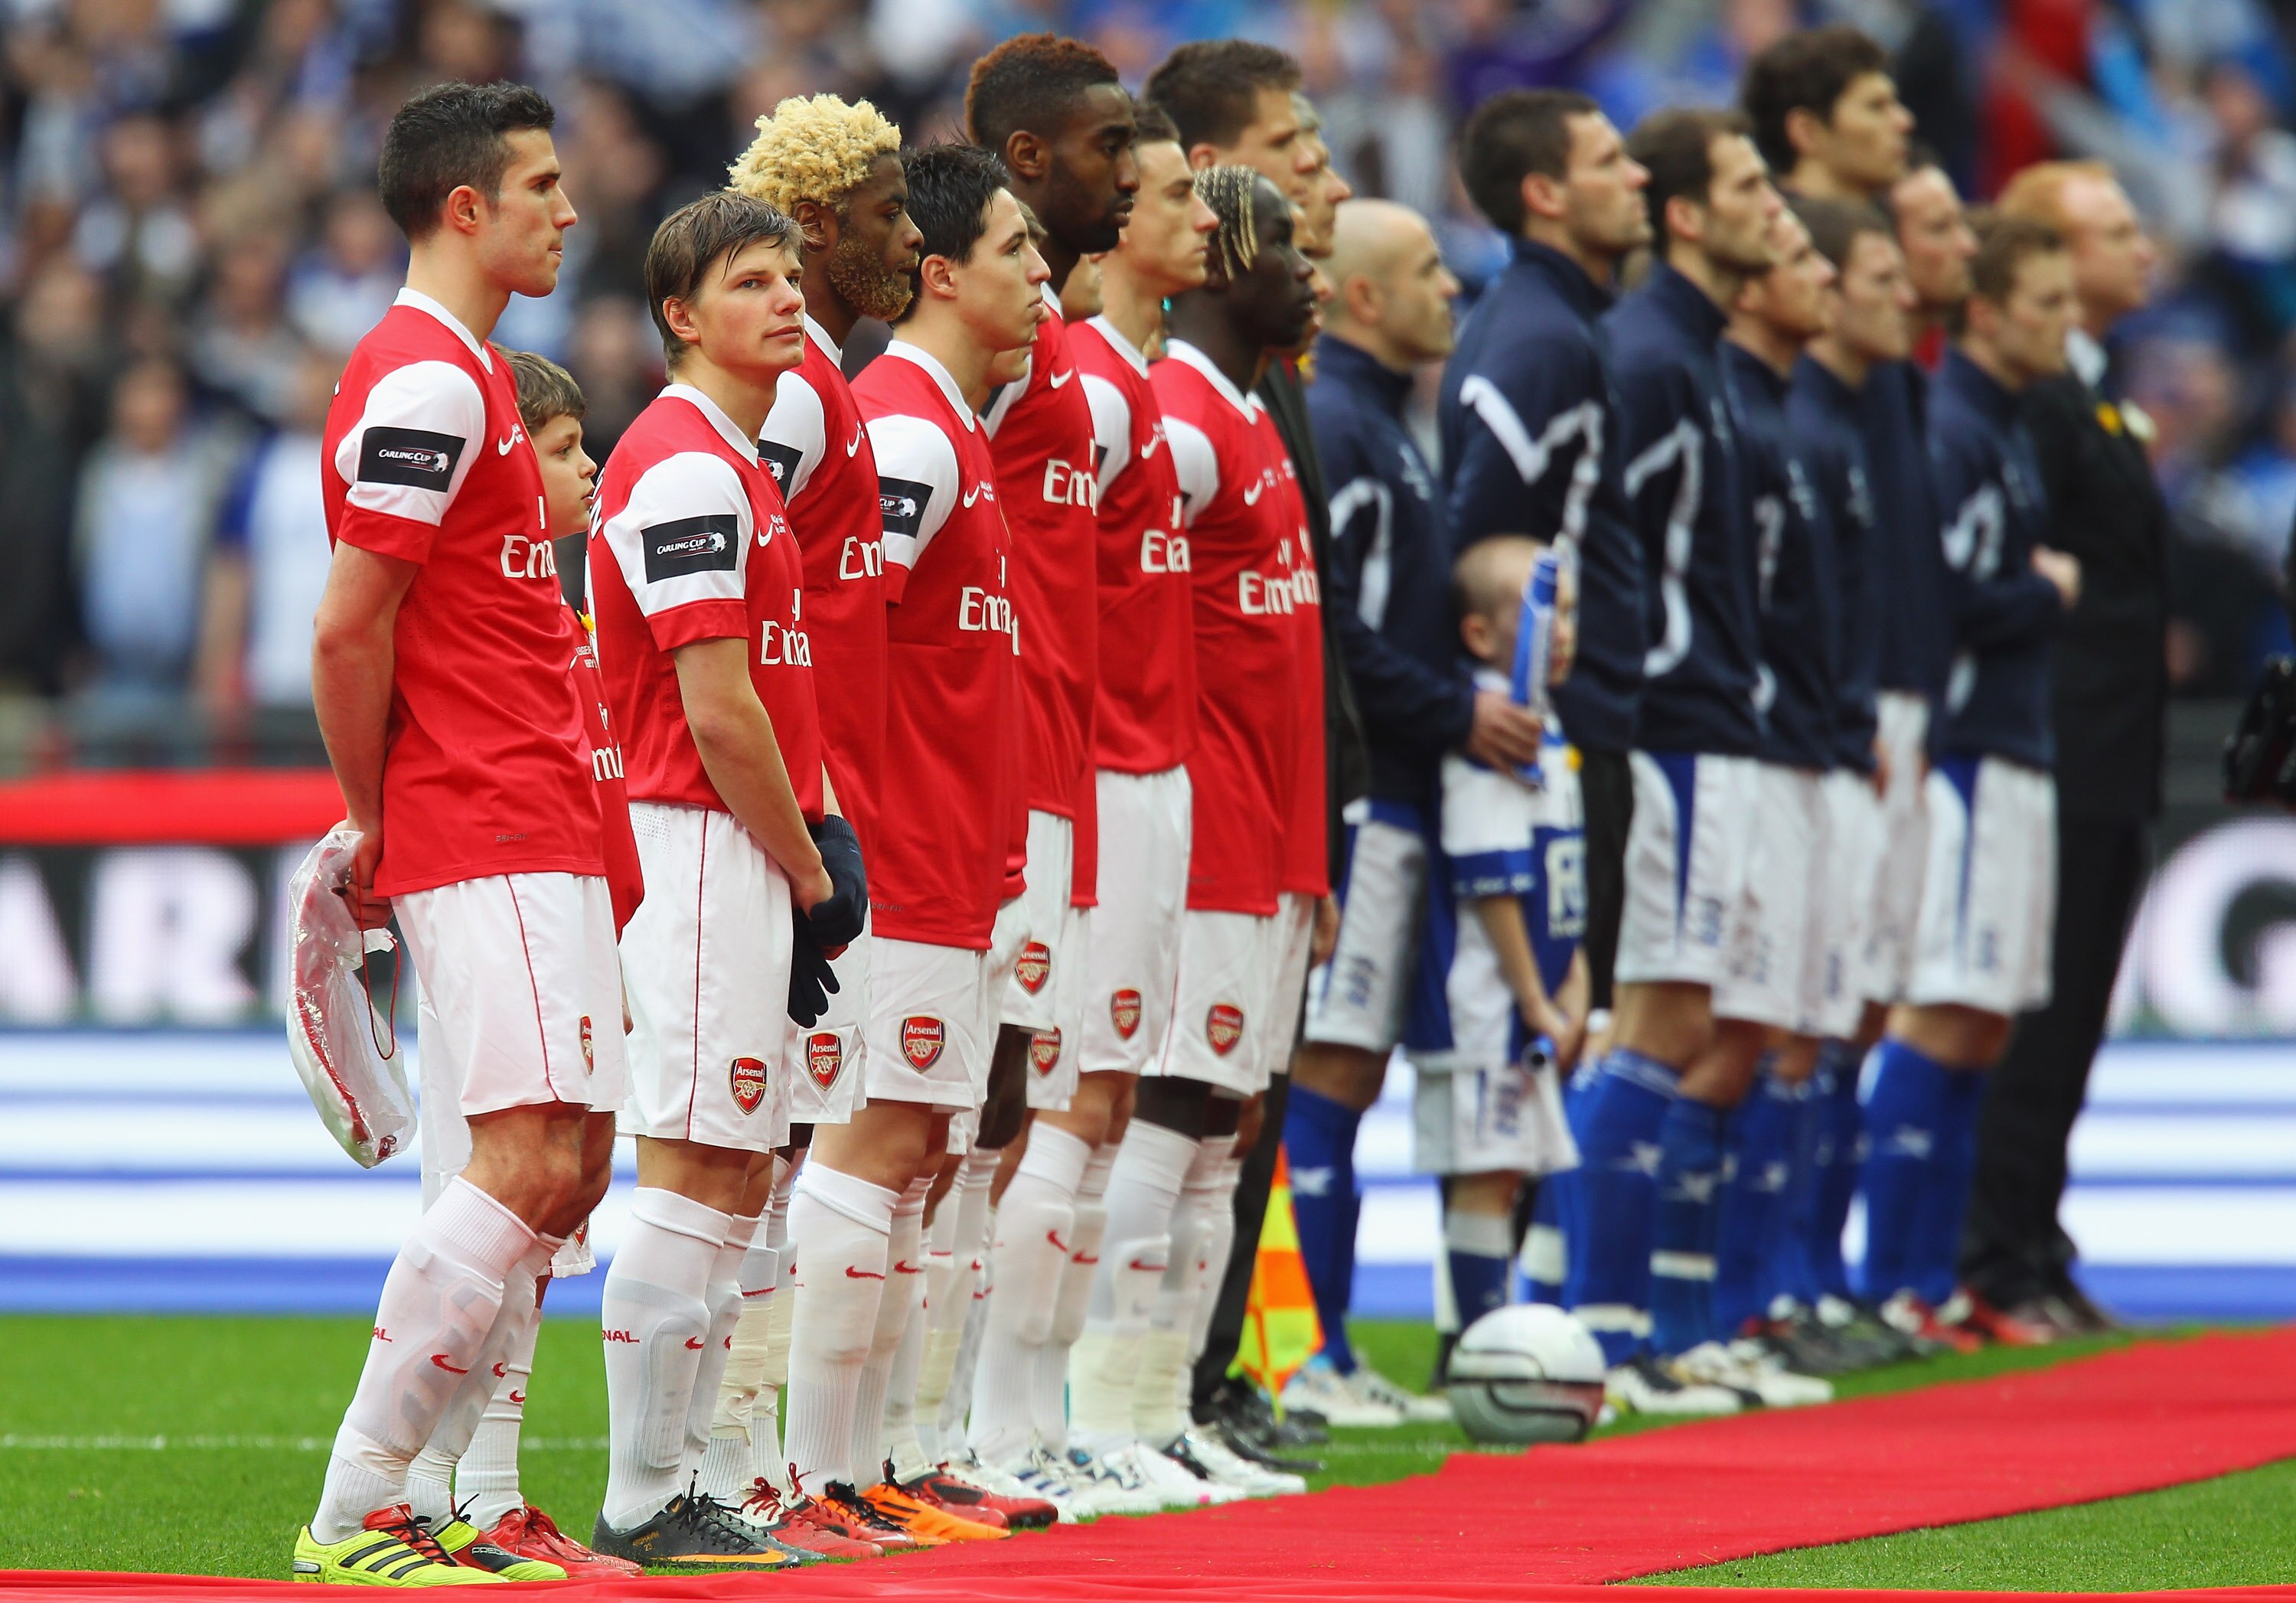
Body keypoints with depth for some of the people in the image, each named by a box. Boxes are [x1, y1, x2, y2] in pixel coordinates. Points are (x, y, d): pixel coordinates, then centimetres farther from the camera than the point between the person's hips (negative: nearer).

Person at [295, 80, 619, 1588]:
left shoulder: (463, 376, 20)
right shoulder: (427, 382, -13)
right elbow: (348, 631, -17)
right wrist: (377, 823, -7)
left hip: (538, 833, 10)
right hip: (488, 841, -10)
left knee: (562, 1171, 9)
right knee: (529, 1165, -15)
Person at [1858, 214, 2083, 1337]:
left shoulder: (2007, 431, 18)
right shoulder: (1949, 431, -14)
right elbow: (1952, 601, -21)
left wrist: (2042, 590, 1)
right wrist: (2050, 593, -6)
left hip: (2013, 758, 10)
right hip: (1967, 759, -10)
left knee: (1980, 1031, 10)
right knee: (1941, 1022, -10)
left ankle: (1930, 1280, 13)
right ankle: (1891, 1285, -9)